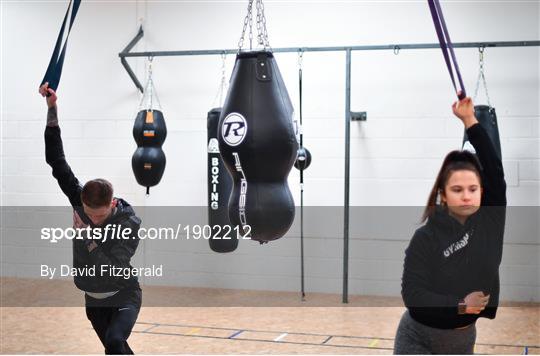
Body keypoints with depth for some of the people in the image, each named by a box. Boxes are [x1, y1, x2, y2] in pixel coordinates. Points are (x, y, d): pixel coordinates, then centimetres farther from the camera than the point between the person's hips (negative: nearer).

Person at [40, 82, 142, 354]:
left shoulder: (129, 222, -24)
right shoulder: (79, 200, -13)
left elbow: (114, 268, -31)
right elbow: (56, 161, -17)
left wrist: (87, 236, -30)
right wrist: (52, 108, -22)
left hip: (124, 297, -5)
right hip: (94, 299, 5)